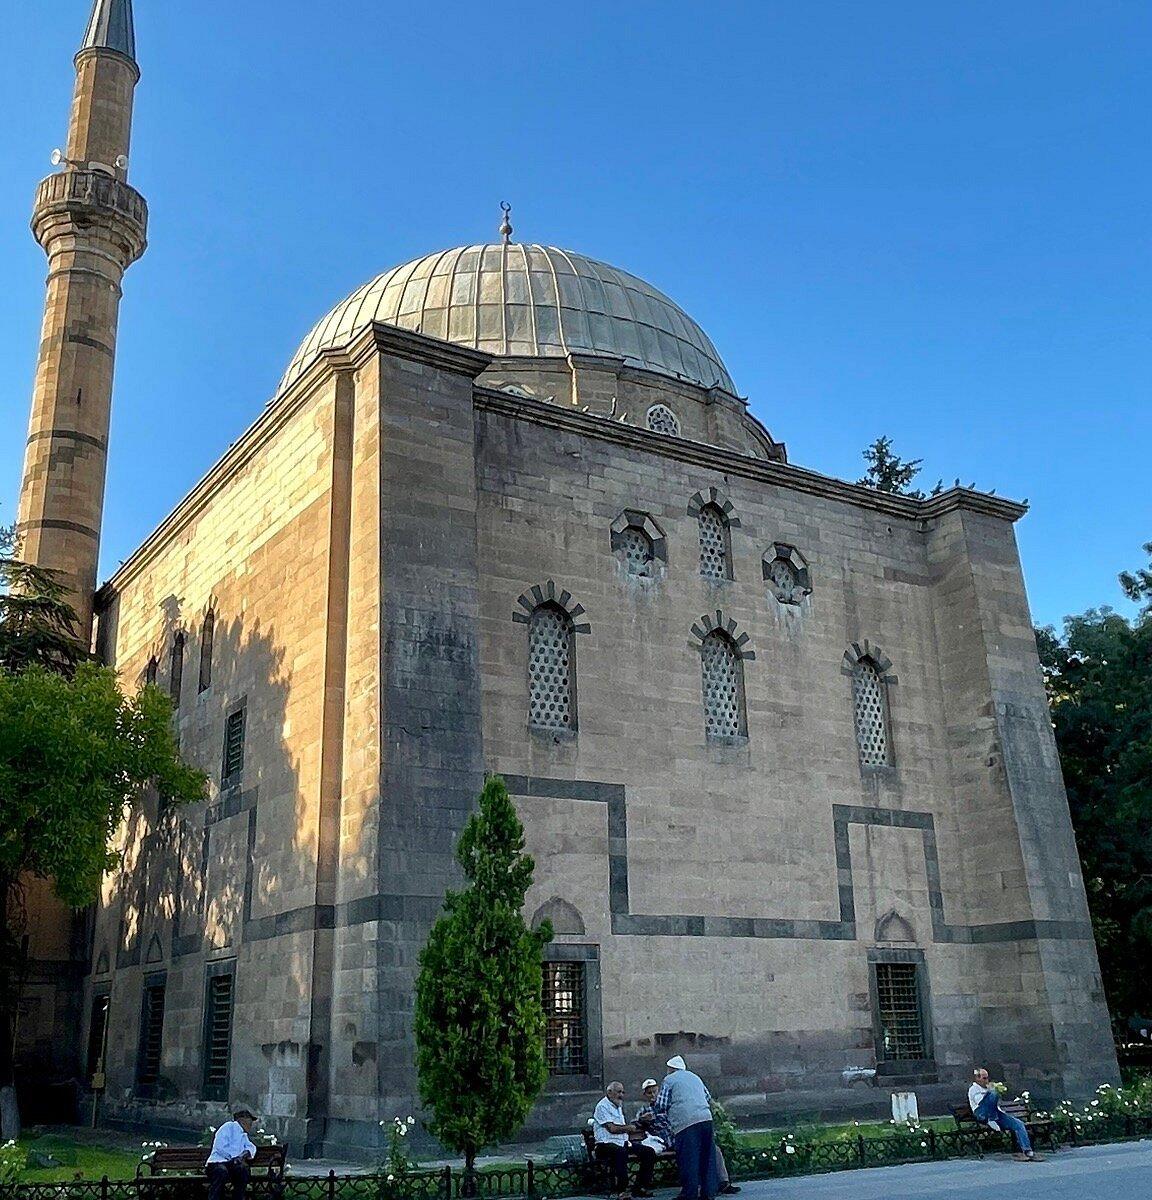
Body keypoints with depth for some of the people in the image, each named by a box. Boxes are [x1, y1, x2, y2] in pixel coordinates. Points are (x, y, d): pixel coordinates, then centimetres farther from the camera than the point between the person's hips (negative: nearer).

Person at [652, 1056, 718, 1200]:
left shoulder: (669, 1080, 6)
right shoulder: (695, 1077, 25)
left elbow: (661, 1106, 2)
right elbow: (709, 1099, 27)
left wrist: (653, 1105, 22)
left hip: (685, 1123, -6)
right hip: (706, 1119, 6)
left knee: (688, 1160, -2)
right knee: (706, 1157, 10)